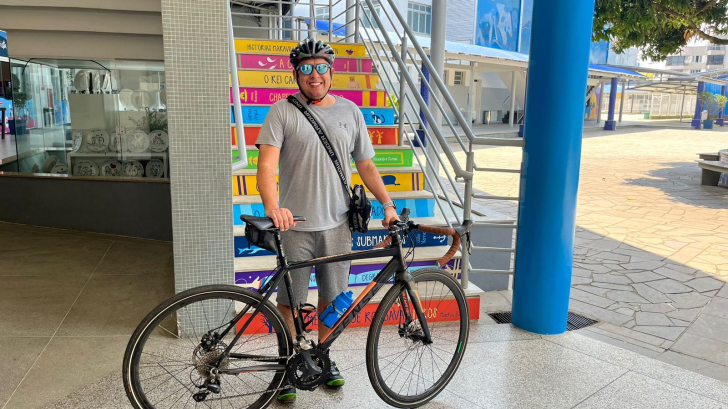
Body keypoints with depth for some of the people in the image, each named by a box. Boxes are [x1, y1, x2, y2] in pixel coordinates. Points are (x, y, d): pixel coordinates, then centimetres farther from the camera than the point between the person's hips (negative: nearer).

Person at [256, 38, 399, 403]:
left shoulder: (350, 112, 8)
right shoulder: (282, 111, -3)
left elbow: (366, 165, 12)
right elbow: (267, 164, -15)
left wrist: (388, 204, 1)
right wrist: (272, 205, -32)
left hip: (336, 223, 3)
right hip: (295, 225, -3)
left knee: (332, 298, 14)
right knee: (289, 301, 7)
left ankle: (323, 358, 35)